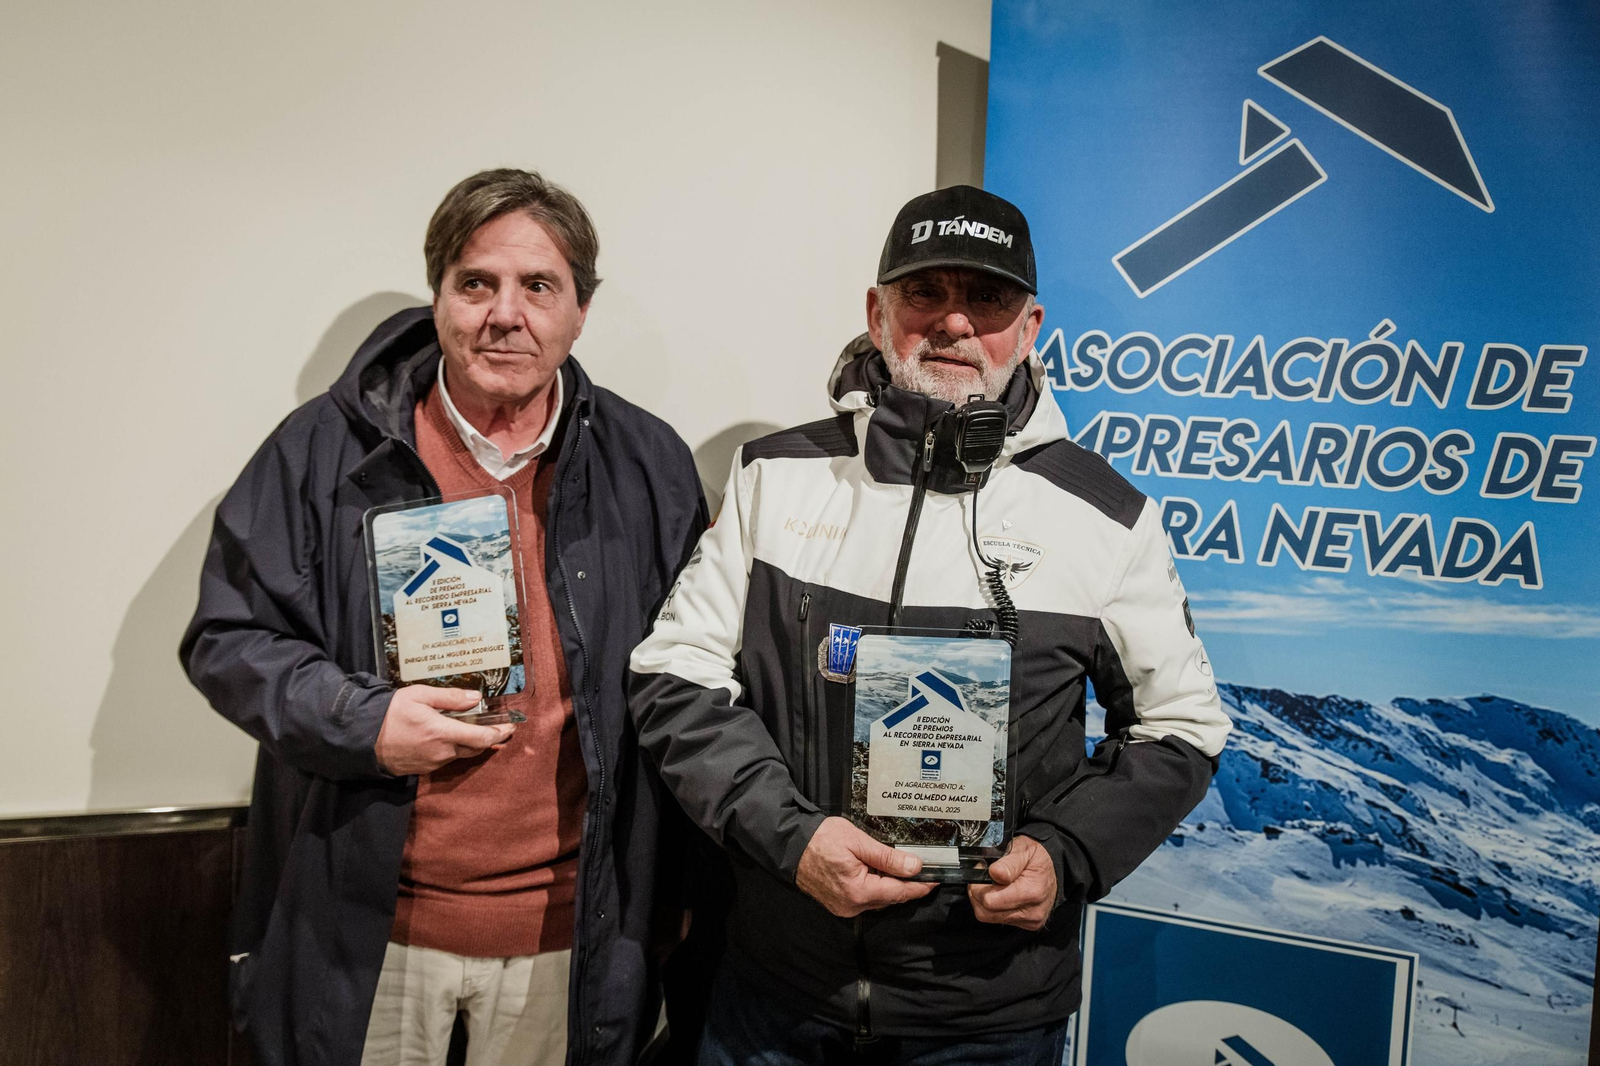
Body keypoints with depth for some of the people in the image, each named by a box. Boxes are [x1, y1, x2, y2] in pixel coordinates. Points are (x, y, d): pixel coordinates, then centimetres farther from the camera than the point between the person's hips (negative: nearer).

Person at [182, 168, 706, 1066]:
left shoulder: (650, 466, 0)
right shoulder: (327, 449, -3)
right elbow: (228, 637, 2)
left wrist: (683, 884, 4)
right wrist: (359, 721, -16)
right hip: (365, 927, 0)